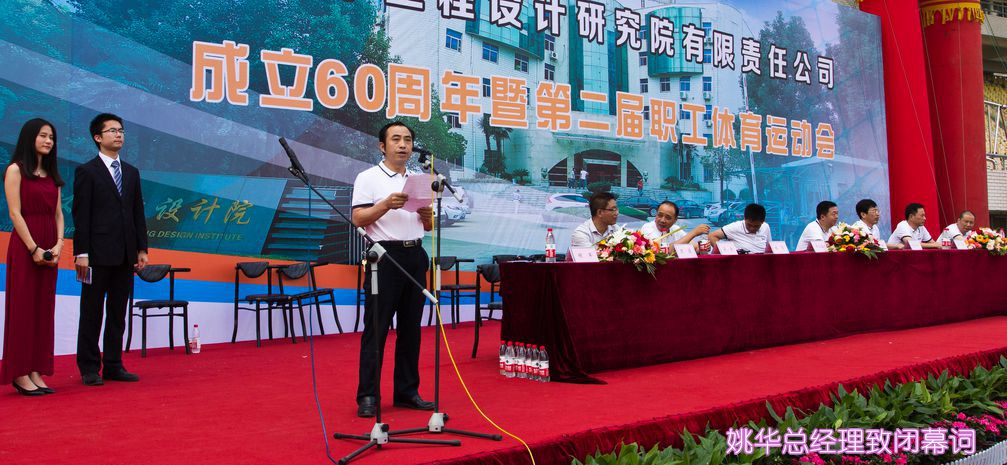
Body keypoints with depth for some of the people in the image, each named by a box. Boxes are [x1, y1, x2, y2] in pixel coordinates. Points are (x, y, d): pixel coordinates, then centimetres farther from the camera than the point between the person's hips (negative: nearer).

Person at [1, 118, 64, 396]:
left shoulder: (52, 175, 16)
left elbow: (58, 213, 11)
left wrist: (58, 244, -4)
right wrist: (34, 248, -15)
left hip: (49, 249, 6)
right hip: (25, 246, -6)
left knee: (44, 308, 6)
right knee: (23, 307, -2)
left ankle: (37, 372, 10)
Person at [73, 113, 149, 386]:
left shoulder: (132, 173, 14)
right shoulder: (87, 172, -2)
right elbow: (81, 215, -7)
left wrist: (141, 249, 8)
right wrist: (81, 253, -13)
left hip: (125, 255, 5)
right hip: (98, 254, -5)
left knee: (118, 314, 9)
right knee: (92, 313, 3)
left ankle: (113, 366, 16)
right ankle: (89, 369, 10)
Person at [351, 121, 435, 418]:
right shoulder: (368, 178, -1)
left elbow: (428, 227, 17)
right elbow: (358, 219, -11)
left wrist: (426, 214, -5)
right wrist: (386, 204, -24)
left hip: (415, 256, 6)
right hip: (385, 257, -6)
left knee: (410, 329, 9)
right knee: (376, 329, -4)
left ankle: (407, 392, 17)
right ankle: (367, 396, 2)